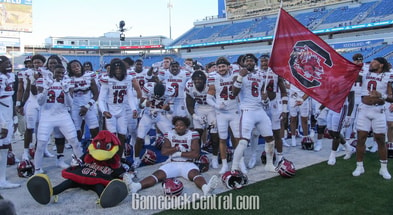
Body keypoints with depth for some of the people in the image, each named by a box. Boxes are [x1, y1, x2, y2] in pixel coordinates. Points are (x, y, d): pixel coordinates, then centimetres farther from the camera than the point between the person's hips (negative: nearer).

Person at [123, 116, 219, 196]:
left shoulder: (192, 135, 1)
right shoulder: (169, 135, 9)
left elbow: (196, 154, -9)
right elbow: (163, 152, -2)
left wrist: (179, 153, -8)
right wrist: (177, 148, -8)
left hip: (187, 164, -2)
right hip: (172, 164, 2)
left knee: (195, 174, -34)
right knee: (158, 174, -24)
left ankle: (205, 188, -67)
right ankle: (136, 186, -48)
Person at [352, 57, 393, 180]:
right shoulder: (365, 75, 9)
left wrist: (381, 95, -19)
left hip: (378, 111, -2)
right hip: (364, 109, 2)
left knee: (380, 139, 4)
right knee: (361, 138, 1)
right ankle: (359, 166, 11)